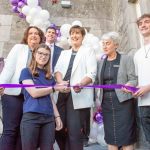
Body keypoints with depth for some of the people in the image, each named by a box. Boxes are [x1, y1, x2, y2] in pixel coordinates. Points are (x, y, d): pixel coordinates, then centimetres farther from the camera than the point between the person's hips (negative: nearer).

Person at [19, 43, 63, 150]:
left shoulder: (49, 76, 17)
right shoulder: (26, 71, 2)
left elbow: (50, 98, 15)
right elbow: (34, 93, -9)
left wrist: (57, 116, 7)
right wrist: (56, 88, -6)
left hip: (49, 118, 5)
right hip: (31, 117, -4)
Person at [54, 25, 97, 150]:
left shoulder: (88, 51, 9)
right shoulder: (64, 53, 24)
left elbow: (92, 74, -3)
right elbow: (57, 69, 8)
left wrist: (80, 84, -24)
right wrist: (61, 82, -15)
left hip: (79, 95, -4)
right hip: (62, 94, 5)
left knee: (74, 131, -6)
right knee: (59, 128, 7)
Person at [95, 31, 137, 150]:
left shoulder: (126, 59, 0)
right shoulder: (100, 62, 12)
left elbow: (134, 79, -5)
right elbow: (97, 82, 11)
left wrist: (129, 84, -25)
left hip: (123, 101, -4)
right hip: (106, 103, 4)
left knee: (126, 136, -2)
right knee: (110, 136, 8)